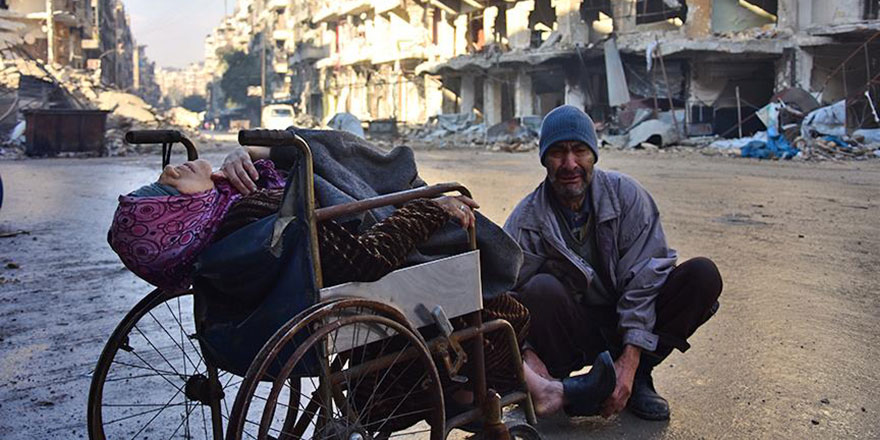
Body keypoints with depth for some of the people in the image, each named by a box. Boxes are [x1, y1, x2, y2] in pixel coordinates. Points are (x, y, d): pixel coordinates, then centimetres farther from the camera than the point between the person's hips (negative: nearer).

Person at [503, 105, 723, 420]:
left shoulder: (626, 195, -10)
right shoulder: (526, 221, -13)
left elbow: (645, 279, -15)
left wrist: (630, 359, -24)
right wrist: (527, 353, -36)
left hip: (628, 321, 2)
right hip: (573, 332, -2)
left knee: (703, 275, -20)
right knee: (541, 289, -34)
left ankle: (636, 376, -11)